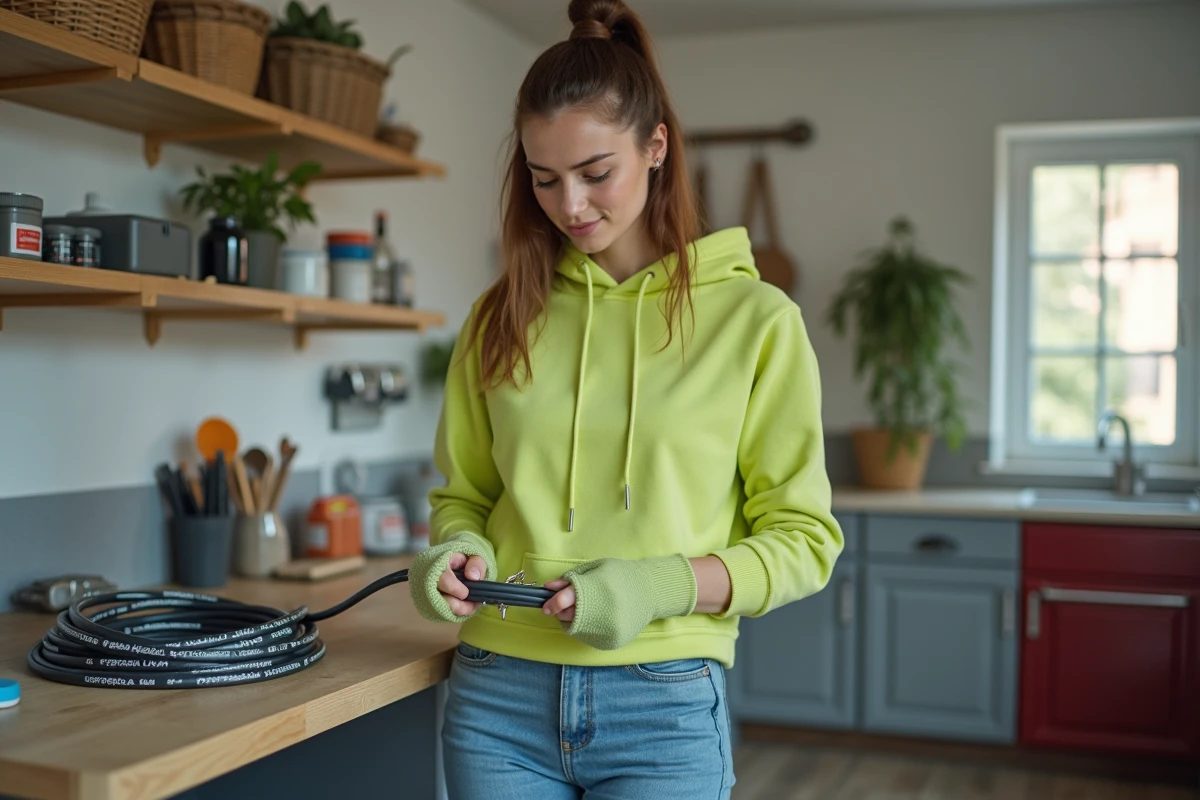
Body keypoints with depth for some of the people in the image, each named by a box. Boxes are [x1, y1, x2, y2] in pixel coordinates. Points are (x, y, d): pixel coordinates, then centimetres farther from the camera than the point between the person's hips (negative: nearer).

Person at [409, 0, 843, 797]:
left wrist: (666, 586, -17)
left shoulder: (755, 318, -3)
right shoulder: (502, 318, 6)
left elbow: (803, 537, -2)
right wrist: (458, 550, -7)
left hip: (664, 707, -2)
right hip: (498, 700, 3)